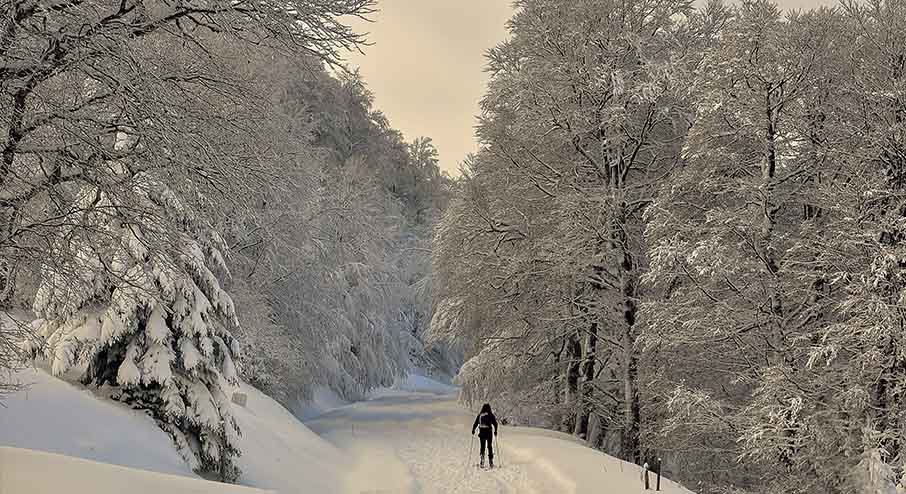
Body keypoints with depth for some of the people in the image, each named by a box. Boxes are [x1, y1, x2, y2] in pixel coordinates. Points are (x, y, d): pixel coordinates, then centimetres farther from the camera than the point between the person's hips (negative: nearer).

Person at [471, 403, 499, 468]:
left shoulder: (480, 415, 4)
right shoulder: (491, 415, -2)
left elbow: (475, 423, 5)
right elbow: (495, 423, -5)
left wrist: (473, 431, 16)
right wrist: (495, 431, 5)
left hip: (481, 433, 2)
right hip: (489, 432, -2)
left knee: (482, 447, 9)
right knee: (490, 447, 9)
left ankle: (482, 462, -5)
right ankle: (491, 462, 8)